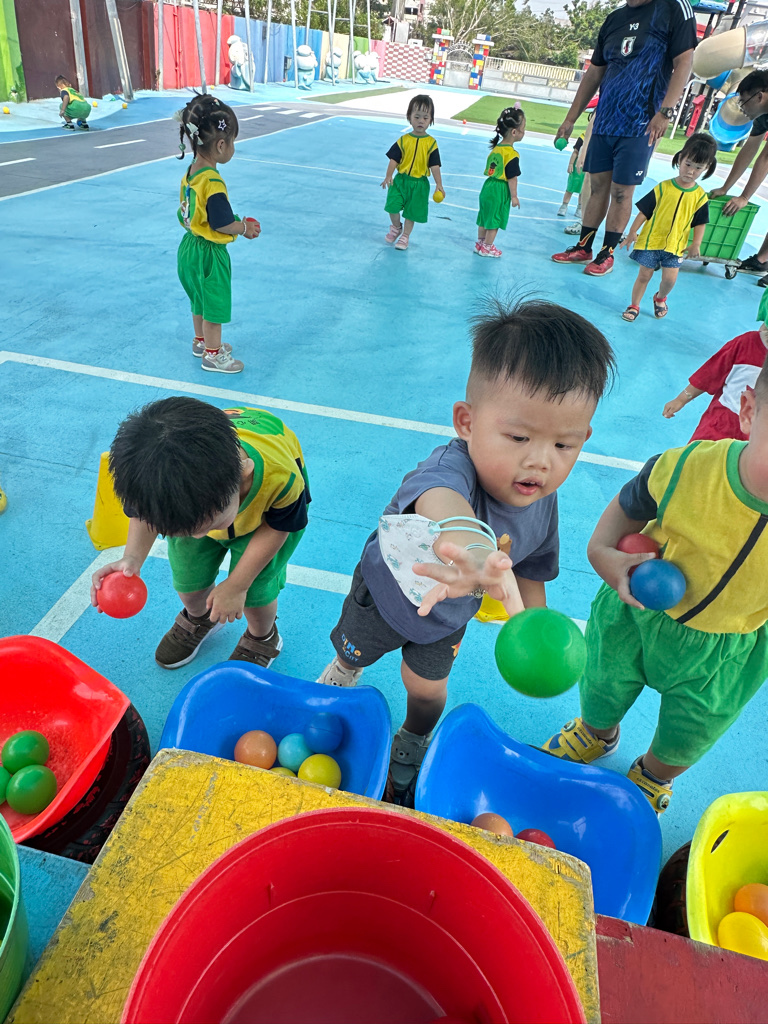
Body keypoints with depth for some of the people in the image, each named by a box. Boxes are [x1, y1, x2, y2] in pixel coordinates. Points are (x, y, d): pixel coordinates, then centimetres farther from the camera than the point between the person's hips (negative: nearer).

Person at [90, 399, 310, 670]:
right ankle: (199, 618, 47)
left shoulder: (280, 477, -46)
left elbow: (278, 525, -21)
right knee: (189, 580, 7)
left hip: (265, 509, -2)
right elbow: (143, 512, -13)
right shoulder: (155, 472, -40)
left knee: (254, 590, -6)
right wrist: (133, 558, -33)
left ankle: (263, 638, 32)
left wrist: (237, 585, -16)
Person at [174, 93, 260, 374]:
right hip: (209, 254, -9)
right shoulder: (213, 184, -26)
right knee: (215, 304, 6)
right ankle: (212, 355, 19)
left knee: (200, 300, 23)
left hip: (189, 246, 9)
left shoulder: (190, 174, 2)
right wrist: (245, 228, -7)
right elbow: (222, 224, -25)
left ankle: (201, 342, 40)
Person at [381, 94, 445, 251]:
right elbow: (394, 159, -4)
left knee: (412, 212, 7)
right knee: (392, 206, -7)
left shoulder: (431, 143, -4)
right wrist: (388, 176, -18)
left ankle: (405, 235, 28)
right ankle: (396, 227, 22)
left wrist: (439, 184, -14)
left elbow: (434, 165, -5)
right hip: (401, 179, 1)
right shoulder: (403, 140, -2)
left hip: (419, 183, -1)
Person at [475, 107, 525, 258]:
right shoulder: (512, 154, -18)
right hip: (500, 191, -8)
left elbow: (490, 170, 13)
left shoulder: (496, 148, 6)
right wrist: (514, 196, -11)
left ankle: (480, 243, 26)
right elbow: (512, 178, -18)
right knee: (495, 219, 3)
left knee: (484, 217, 15)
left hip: (488, 186, 8)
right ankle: (487, 248, 11)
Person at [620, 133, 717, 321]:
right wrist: (633, 232, -9)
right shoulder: (663, 187, -6)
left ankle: (660, 298, 28)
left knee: (669, 279, -4)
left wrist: (696, 244, -4)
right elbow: (644, 211, -4)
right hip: (650, 240, -1)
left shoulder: (700, 196, -1)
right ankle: (634, 306, 21)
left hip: (675, 245, 1)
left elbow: (700, 222, 5)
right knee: (644, 276, 4)